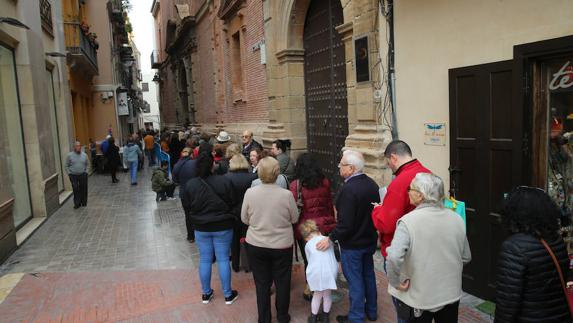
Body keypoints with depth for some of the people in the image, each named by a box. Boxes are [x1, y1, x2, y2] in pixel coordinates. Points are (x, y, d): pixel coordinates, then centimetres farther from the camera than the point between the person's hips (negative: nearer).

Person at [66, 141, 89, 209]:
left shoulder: (84, 155, 5)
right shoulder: (70, 155, -2)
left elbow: (87, 164, 15)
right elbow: (66, 166, 4)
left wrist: (86, 171, 5)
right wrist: (69, 173, -4)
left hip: (83, 175, 2)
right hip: (73, 175, -2)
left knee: (83, 189, 4)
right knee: (75, 189, -3)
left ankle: (84, 202, 18)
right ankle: (77, 203, 7)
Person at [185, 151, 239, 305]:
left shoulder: (190, 185, -10)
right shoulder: (224, 181, -18)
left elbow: (189, 206, 1)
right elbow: (233, 203, -8)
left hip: (200, 228, 2)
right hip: (222, 226, -2)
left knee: (204, 260, 14)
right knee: (223, 259, 9)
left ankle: (206, 293, 27)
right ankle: (228, 294, 20)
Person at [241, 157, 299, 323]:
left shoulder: (250, 193, -14)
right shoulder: (286, 194, -18)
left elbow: (244, 219, -1)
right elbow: (294, 219, -3)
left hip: (256, 245, 1)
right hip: (282, 245, -1)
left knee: (262, 283, 15)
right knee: (282, 282, 18)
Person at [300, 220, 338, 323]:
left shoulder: (308, 245, 15)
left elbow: (309, 260, 17)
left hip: (316, 272, -1)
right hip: (331, 271, 1)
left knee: (317, 295, 20)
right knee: (327, 294, 20)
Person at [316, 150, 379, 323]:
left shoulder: (349, 189, -27)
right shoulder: (372, 184, 0)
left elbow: (345, 223, -28)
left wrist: (331, 238, -16)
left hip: (352, 244, -8)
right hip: (370, 240, 8)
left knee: (355, 281, 6)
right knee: (368, 275, 22)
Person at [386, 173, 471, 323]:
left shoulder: (408, 221, -21)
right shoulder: (457, 219, -4)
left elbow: (394, 257, -33)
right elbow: (466, 257, 6)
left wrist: (396, 282, -17)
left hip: (418, 299, -4)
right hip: (451, 294, 5)